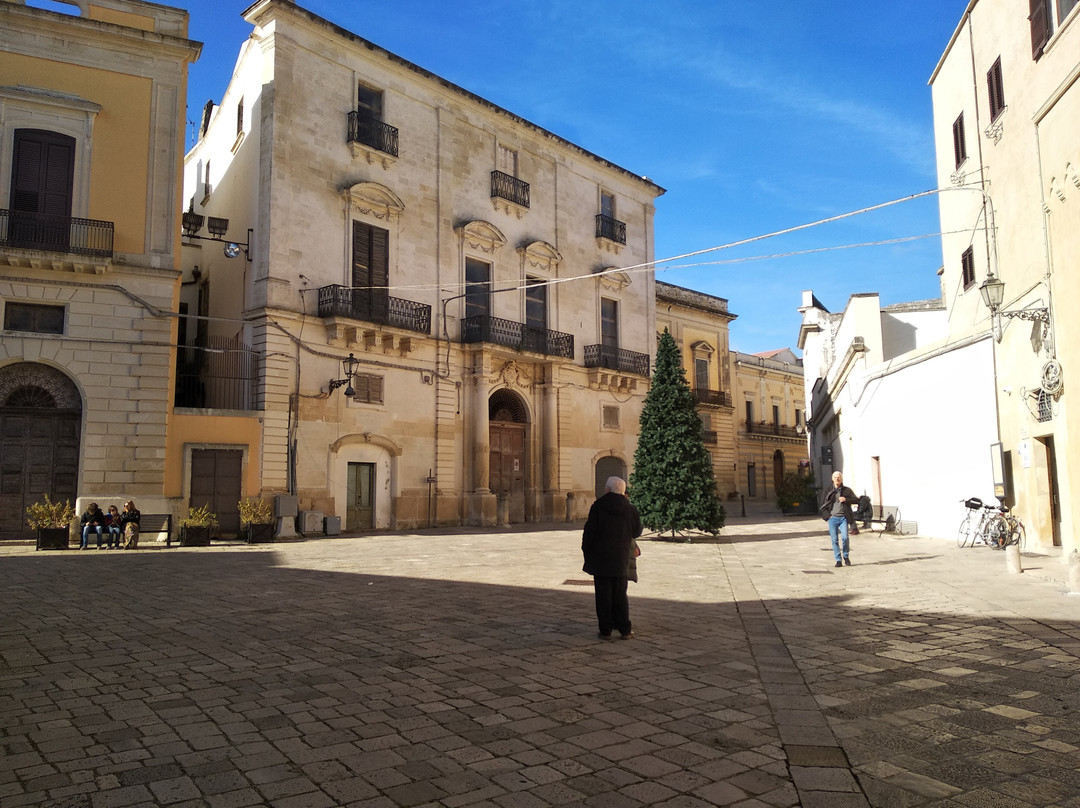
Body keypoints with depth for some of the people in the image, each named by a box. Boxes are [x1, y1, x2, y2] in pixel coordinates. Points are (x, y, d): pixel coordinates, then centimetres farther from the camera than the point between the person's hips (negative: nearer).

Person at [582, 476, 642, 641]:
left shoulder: (597, 507, -8)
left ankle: (605, 630, 4)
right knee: (620, 595, 11)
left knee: (603, 595, 3)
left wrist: (586, 552, 4)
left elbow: (589, 532, -8)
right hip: (621, 559, 2)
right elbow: (637, 532, 10)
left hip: (600, 558, -2)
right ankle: (625, 629, 11)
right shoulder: (630, 509, -1)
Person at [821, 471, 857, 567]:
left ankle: (845, 556, 7)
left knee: (844, 537, -15)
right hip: (833, 518, 1)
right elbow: (823, 506, 14)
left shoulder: (847, 490, 9)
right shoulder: (829, 492, 11)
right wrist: (828, 515, 0)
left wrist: (846, 499, -9)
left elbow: (856, 500, 5)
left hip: (843, 518, -1)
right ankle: (838, 560, 5)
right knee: (835, 540, -2)